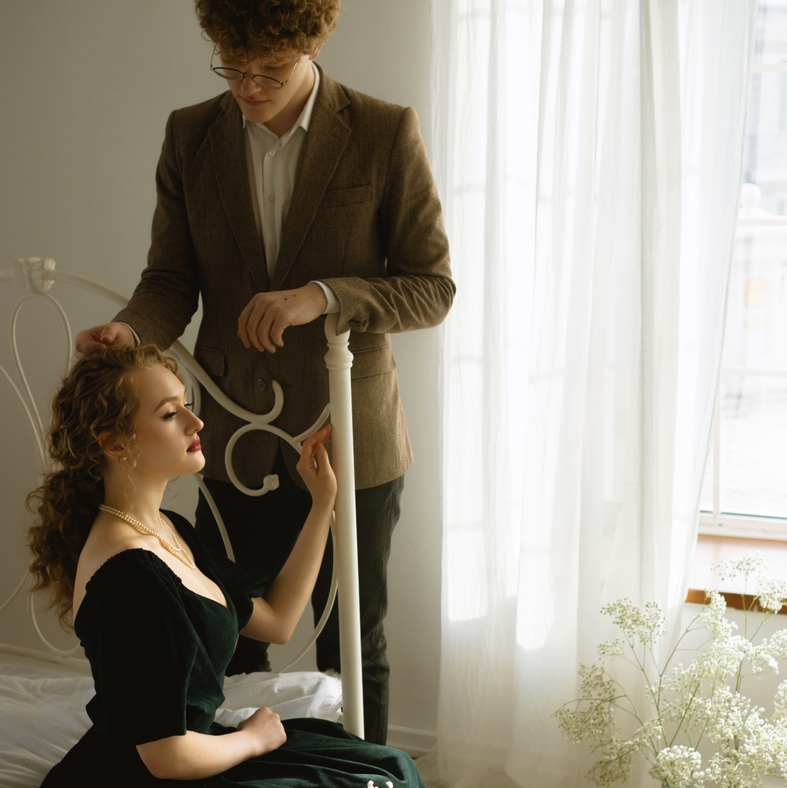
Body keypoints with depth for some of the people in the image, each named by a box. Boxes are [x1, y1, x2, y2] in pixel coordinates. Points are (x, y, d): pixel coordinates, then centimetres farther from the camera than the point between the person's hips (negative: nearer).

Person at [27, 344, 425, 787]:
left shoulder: (168, 530, 5)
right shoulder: (130, 576, -26)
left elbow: (276, 619, 9)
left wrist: (324, 503, 7)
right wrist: (253, 738, -5)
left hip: (186, 751, 9)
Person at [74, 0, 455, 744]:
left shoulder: (386, 133, -8)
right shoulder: (189, 135, 1)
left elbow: (433, 289, -8)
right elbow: (172, 277, 3)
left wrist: (323, 296, -24)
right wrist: (131, 331, -19)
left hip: (348, 438, -2)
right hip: (237, 442, 3)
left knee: (355, 653, 13)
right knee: (226, 652, 11)